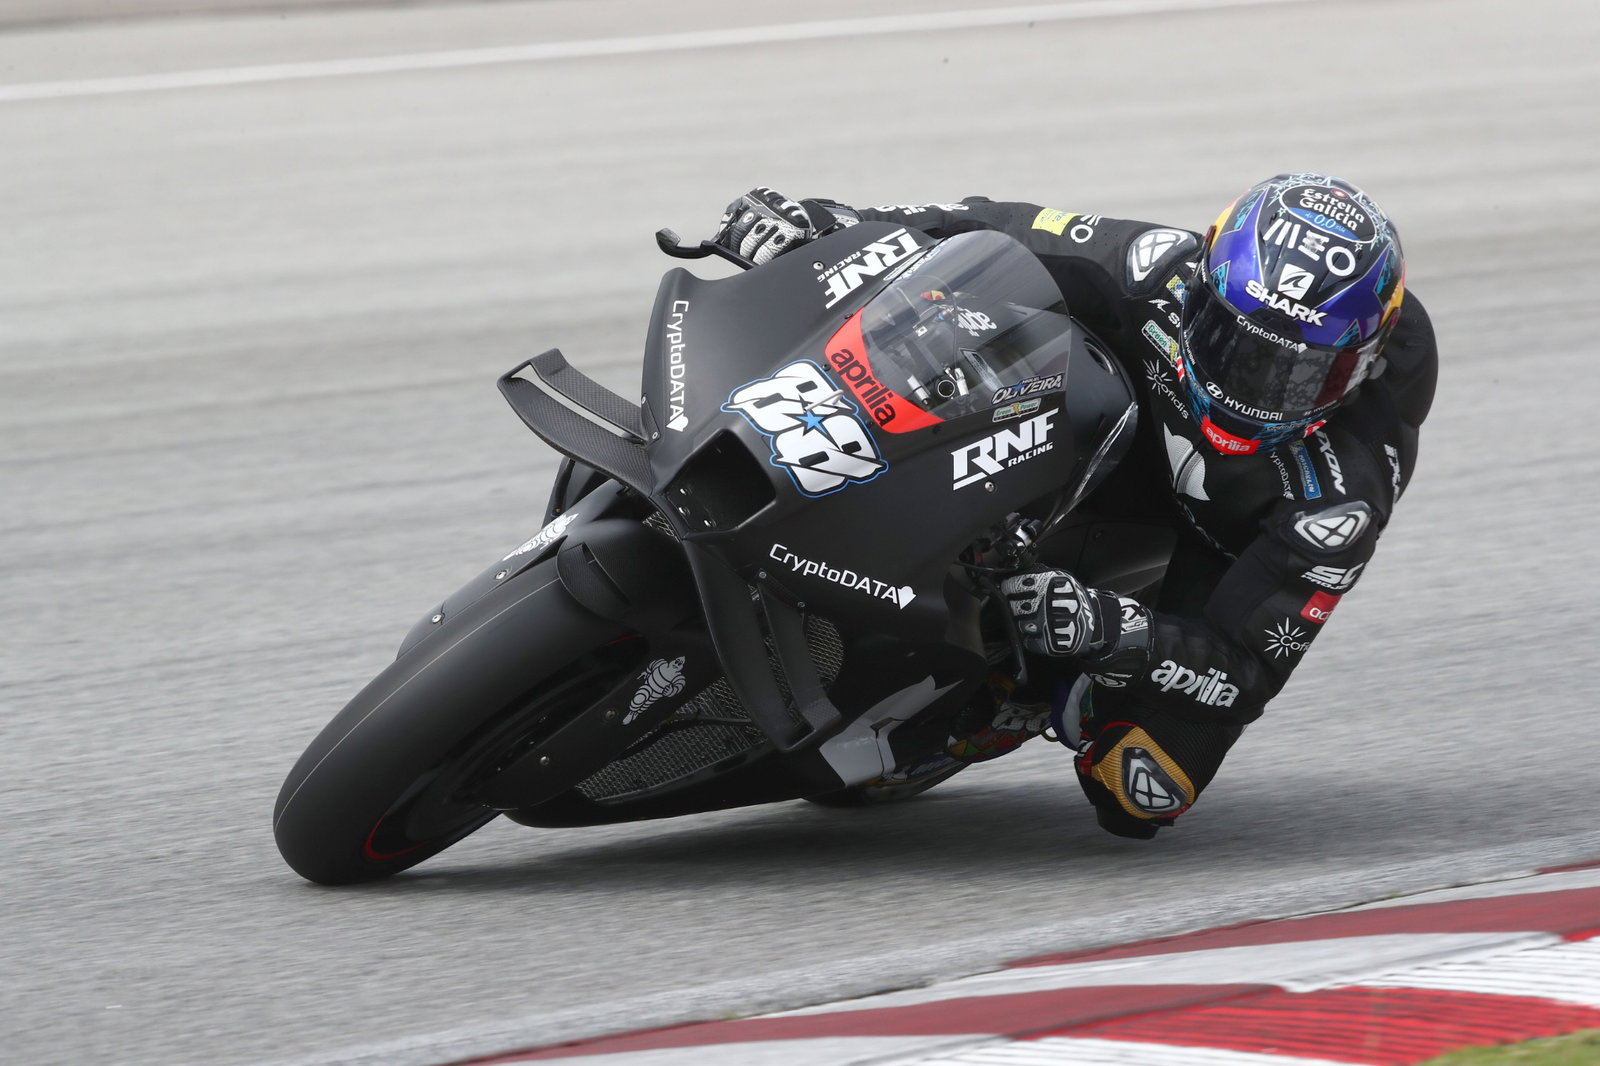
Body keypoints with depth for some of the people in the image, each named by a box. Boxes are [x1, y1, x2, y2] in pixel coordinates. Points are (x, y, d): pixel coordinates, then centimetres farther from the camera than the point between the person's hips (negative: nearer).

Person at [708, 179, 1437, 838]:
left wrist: (1104, 632, -55)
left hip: (1234, 547, -3)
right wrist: (829, 223, -31)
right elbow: (996, 234, -19)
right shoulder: (1160, 275, -34)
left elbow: (1246, 671, -36)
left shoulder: (1346, 488, -40)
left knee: (1139, 797, -20)